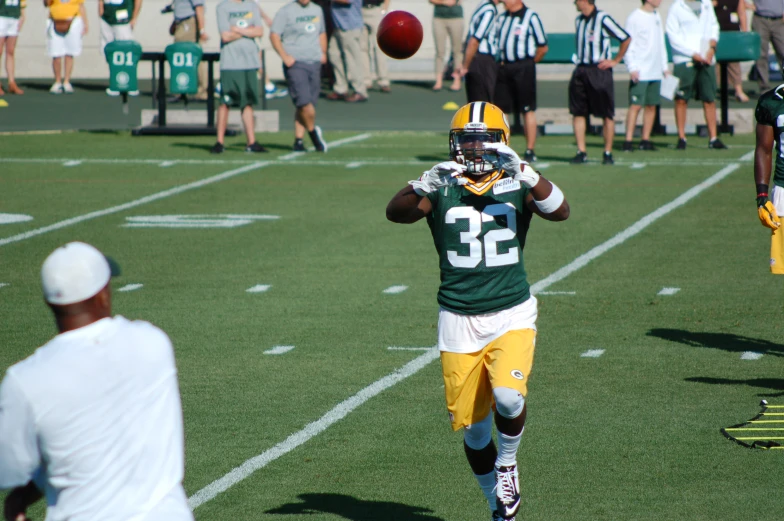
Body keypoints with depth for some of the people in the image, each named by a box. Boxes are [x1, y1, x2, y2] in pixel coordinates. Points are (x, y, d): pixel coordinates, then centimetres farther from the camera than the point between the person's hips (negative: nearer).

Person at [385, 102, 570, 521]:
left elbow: (559, 211, -20)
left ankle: (507, 463, 6)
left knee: (508, 396, -25)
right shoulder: (440, 190, -3)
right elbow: (396, 213, -20)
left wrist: (526, 176, -36)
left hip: (512, 314, -1)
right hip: (459, 319, 1)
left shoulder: (517, 185, -2)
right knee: (471, 425, 6)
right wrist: (422, 188, -41)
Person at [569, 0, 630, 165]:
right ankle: (581, 152, 8)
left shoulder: (603, 19, -10)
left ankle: (608, 153, 5)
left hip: (599, 70, -7)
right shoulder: (579, 20, 13)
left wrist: (615, 61, -5)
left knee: (607, 114, -1)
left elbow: (626, 39, -8)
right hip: (581, 70, 7)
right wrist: (580, 60, 14)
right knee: (578, 112, 3)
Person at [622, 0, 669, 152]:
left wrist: (665, 67, 16)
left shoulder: (657, 17, 15)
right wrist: (632, 68, -17)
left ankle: (646, 140, 11)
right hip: (640, 73, -7)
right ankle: (628, 141, -9)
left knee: (652, 106, 6)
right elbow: (627, 44, -10)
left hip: (655, 72, 7)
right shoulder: (634, 18, -7)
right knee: (635, 105, -9)